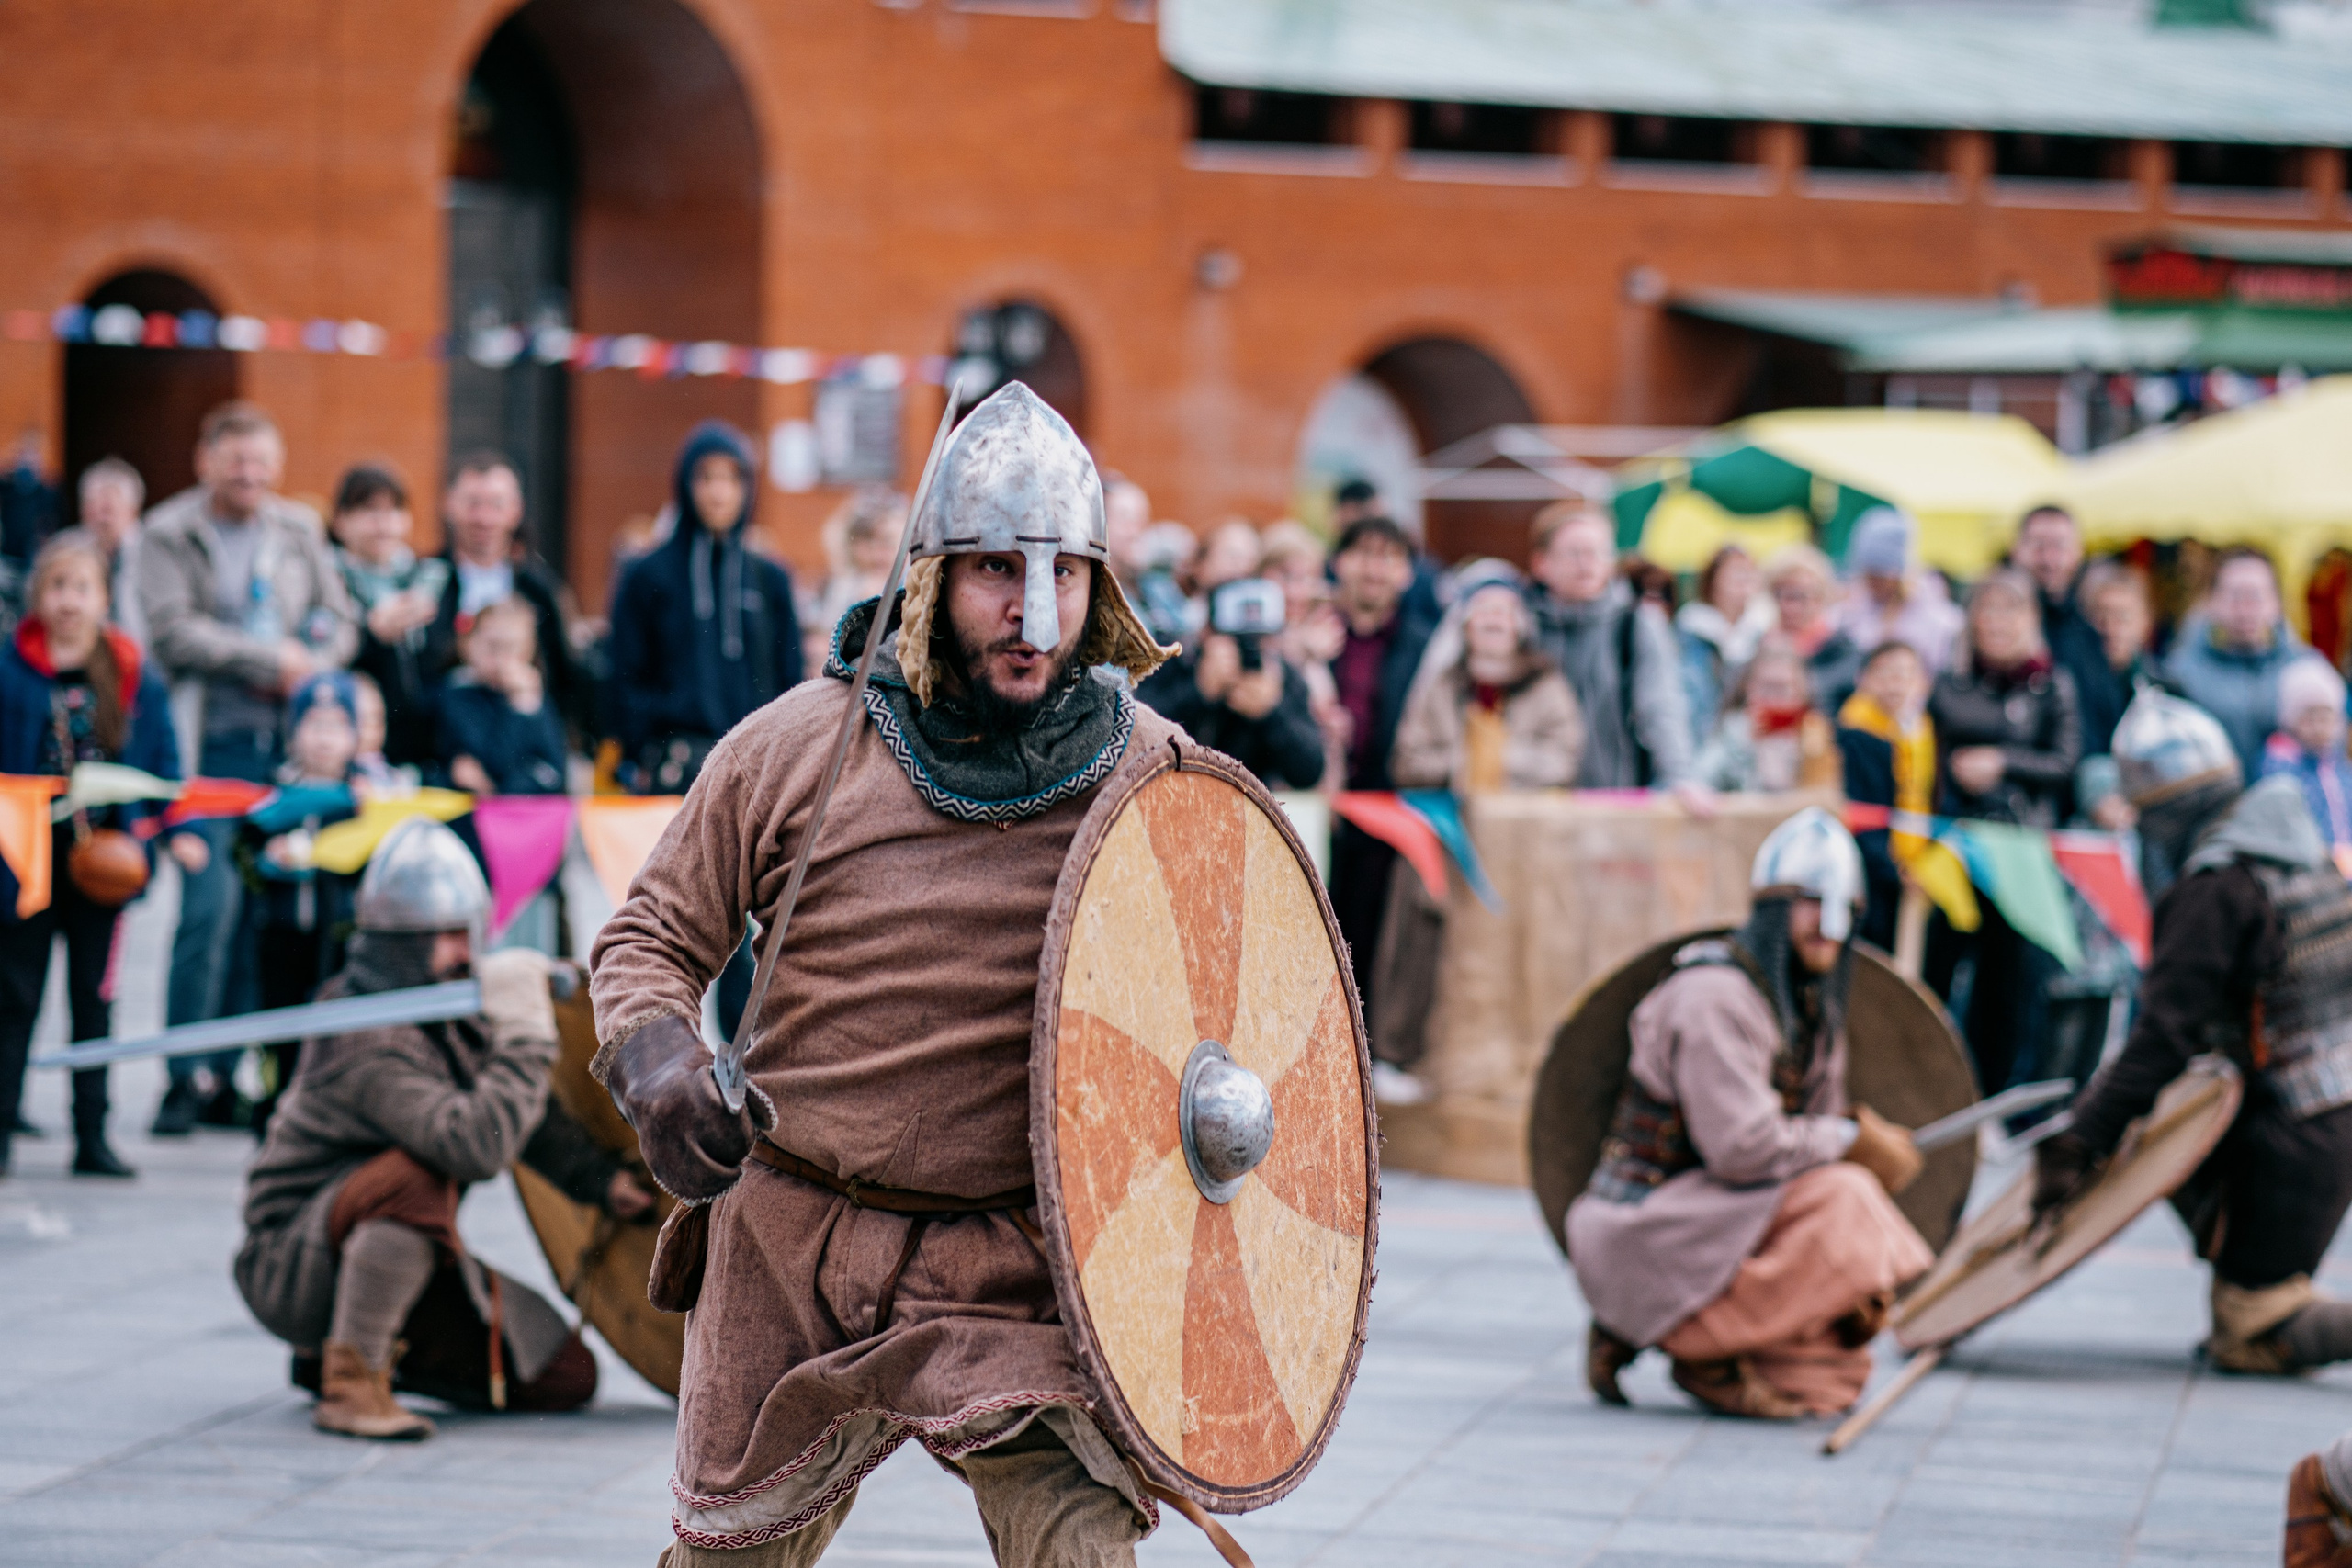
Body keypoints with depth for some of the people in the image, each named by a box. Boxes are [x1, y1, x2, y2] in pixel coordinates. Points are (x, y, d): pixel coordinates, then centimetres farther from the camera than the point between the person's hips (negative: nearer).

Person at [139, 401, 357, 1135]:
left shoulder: (299, 531, 14)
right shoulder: (168, 536, 1)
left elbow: (340, 624, 15)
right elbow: (174, 631, -10)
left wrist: (307, 673, -5)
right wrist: (270, 659, -10)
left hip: (287, 738, 4)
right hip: (210, 742, -4)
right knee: (210, 902, -15)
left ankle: (225, 1078, 11)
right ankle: (185, 1075, -8)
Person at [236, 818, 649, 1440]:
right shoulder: (369, 1043, -27)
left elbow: (521, 1112, 19)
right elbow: (476, 1144, -39)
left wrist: (600, 1179, 11)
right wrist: (523, 1036, -32)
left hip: (403, 1259, 9)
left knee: (566, 1380, 4)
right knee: (414, 1175, -39)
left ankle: (370, 1347, 18)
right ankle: (349, 1381, -26)